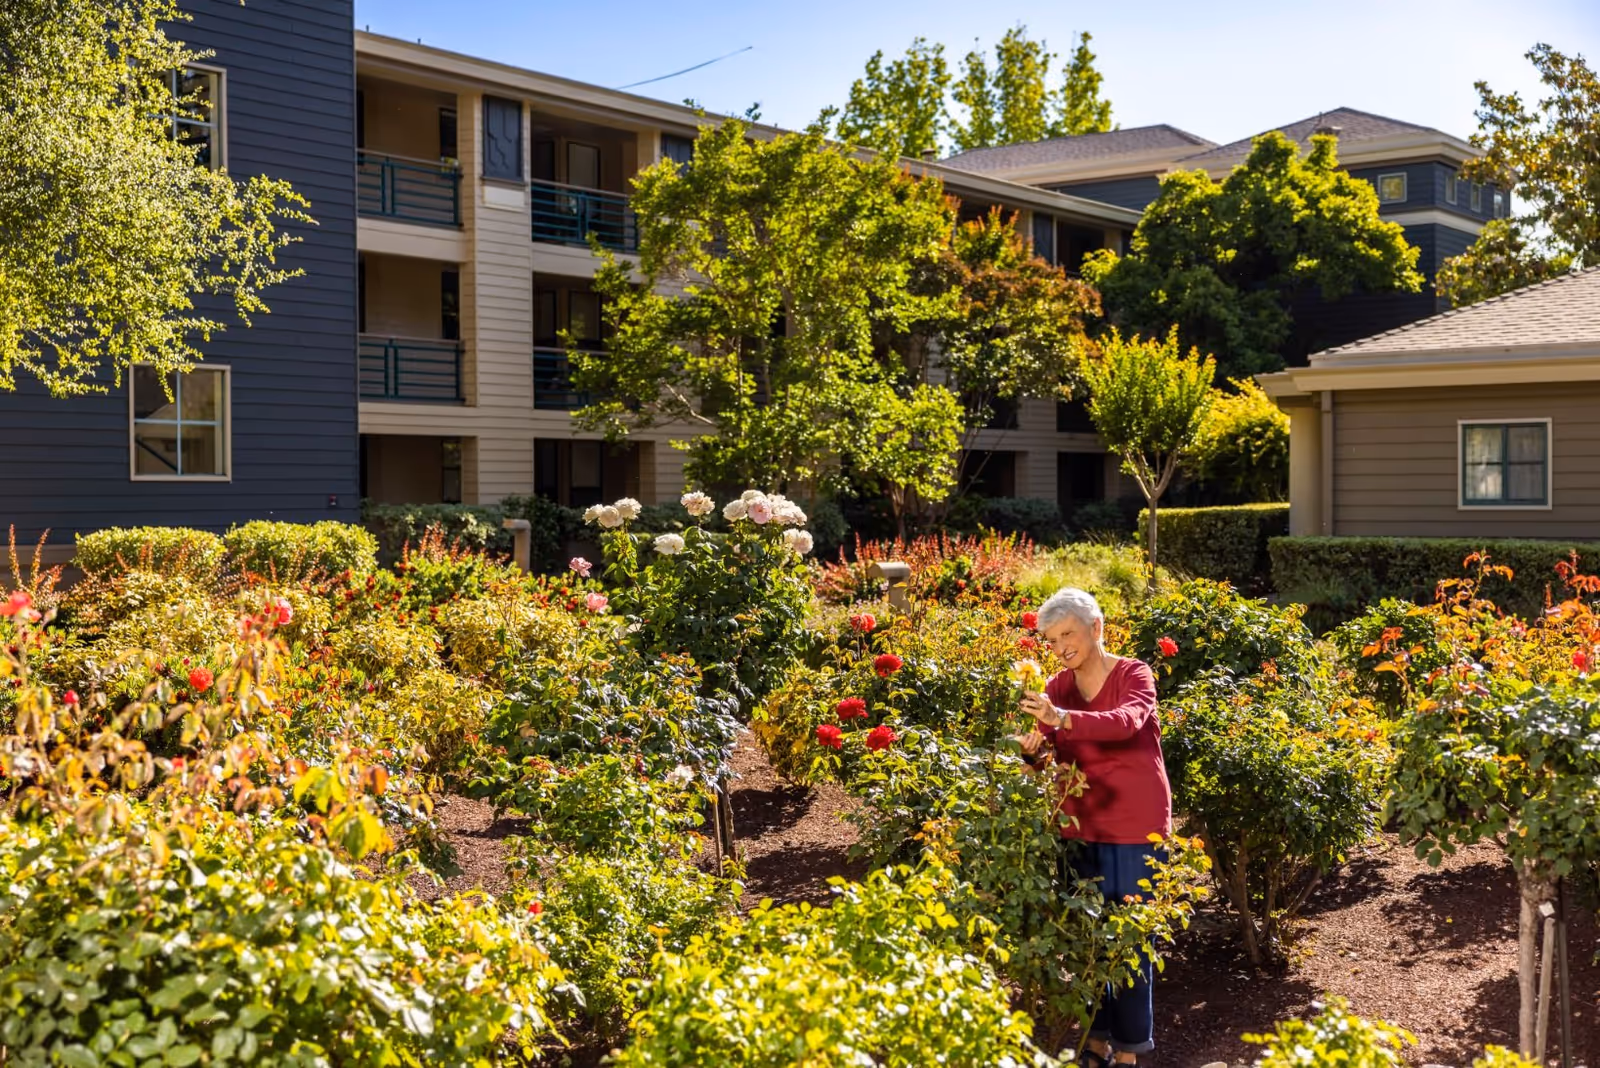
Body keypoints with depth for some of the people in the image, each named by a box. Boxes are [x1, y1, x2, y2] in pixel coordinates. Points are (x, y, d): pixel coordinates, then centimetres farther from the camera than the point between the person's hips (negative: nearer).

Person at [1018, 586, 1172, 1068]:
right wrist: (1033, 749, -28)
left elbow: (1127, 721, -31)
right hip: (1080, 826, 4)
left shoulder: (1133, 675, -10)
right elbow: (1043, 751, -4)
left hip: (1135, 826, -4)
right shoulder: (1058, 688, 3)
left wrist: (1062, 718, -45)